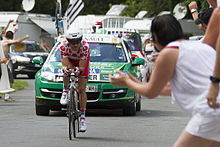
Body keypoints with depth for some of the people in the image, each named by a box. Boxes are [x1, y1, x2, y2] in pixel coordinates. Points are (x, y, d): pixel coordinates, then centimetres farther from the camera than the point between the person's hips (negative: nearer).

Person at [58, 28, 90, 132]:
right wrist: (65, 69, -59)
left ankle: (82, 118, -3)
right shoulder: (63, 47, -35)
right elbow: (64, 64, -37)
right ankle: (65, 92, -13)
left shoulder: (85, 47, -38)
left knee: (81, 90, -9)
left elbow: (82, 67, -36)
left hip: (82, 61, -1)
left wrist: (79, 70, -58)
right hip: (69, 60, 1)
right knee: (67, 68, -38)